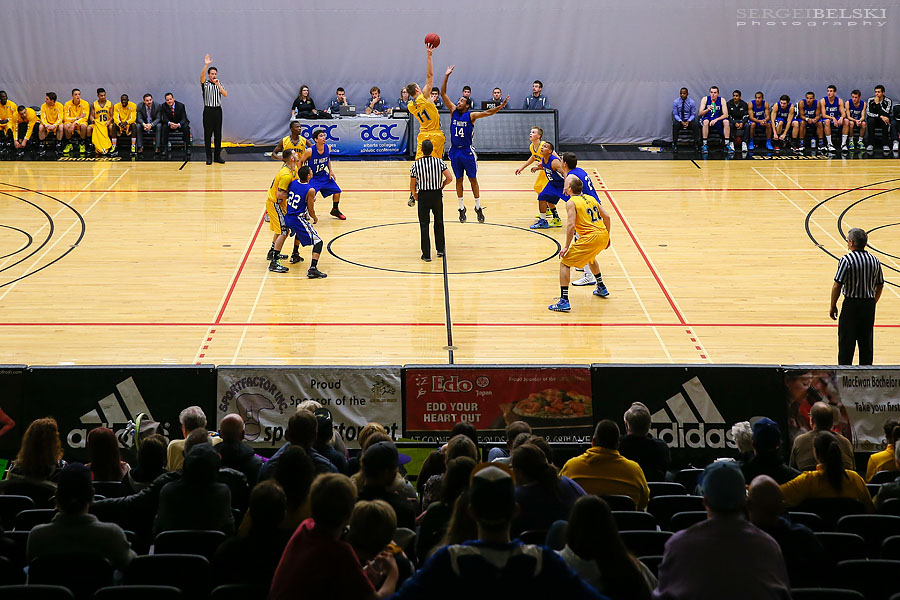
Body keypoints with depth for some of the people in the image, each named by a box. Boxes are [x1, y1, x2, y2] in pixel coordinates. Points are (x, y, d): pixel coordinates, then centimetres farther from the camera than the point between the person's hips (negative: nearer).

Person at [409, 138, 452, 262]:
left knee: (424, 225, 5)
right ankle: (440, 249, 27)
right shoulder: (439, 162, -8)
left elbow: (412, 185, -5)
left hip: (423, 196, -2)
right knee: (439, 223, 20)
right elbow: (449, 178, -12)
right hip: (437, 195, 2)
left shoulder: (416, 165, -10)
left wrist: (414, 196, 14)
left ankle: (426, 254, 5)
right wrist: (442, 186, 8)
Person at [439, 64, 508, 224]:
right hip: (455, 151, 3)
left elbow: (487, 113, -20)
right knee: (458, 180, 9)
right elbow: (443, 94, 1)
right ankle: (461, 208, 16)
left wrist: (501, 106, -35)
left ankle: (478, 208, 11)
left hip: (467, 151, -3)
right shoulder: (454, 111, 2)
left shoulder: (471, 115, -8)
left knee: (473, 179, 4)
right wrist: (446, 76, -7)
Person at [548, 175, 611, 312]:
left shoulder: (571, 203, -4)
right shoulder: (591, 198, 17)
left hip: (590, 237, -8)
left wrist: (567, 247, -10)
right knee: (590, 257, 39)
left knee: (565, 263, 1)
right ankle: (601, 288, 51)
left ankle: (564, 301, -9)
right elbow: (606, 216, 17)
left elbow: (571, 225, -15)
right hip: (603, 234, 8)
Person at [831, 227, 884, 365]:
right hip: (869, 305, 5)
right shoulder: (875, 261, 3)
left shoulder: (846, 260, -14)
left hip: (851, 304, -5)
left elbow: (837, 286, -16)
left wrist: (833, 306, -5)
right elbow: (880, 286, 11)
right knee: (867, 342, 13)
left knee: (846, 343, 3)